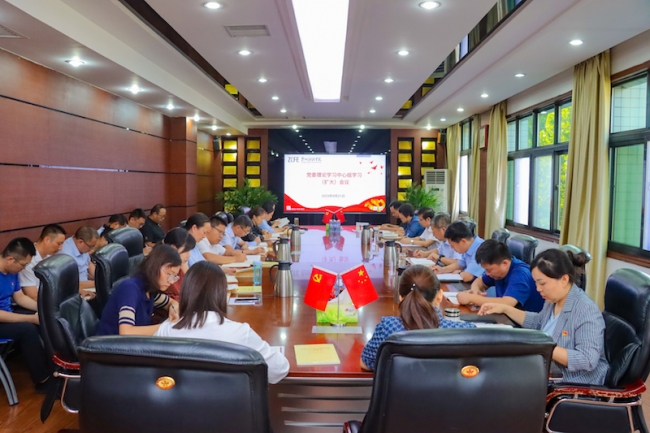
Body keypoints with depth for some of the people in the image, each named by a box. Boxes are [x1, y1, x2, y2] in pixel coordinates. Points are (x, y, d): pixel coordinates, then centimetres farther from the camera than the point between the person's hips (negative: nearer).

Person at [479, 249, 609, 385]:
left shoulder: (586, 310, -22)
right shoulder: (553, 300, 4)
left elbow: (588, 360, -28)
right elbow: (538, 322, 23)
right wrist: (505, 309, 13)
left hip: (579, 387, -8)